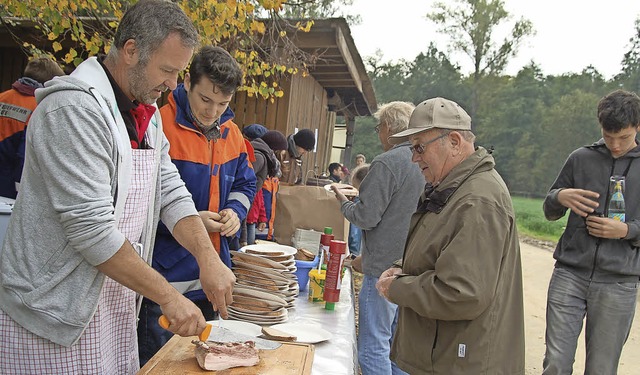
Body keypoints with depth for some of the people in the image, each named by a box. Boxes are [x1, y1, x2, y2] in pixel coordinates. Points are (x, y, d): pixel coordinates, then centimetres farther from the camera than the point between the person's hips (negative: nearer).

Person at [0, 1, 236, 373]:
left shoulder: (147, 114, 7)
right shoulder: (74, 109, -21)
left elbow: (171, 193, 5)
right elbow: (91, 228, -25)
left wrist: (208, 258, -9)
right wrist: (169, 296, -20)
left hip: (116, 300, 8)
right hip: (54, 312, -7)